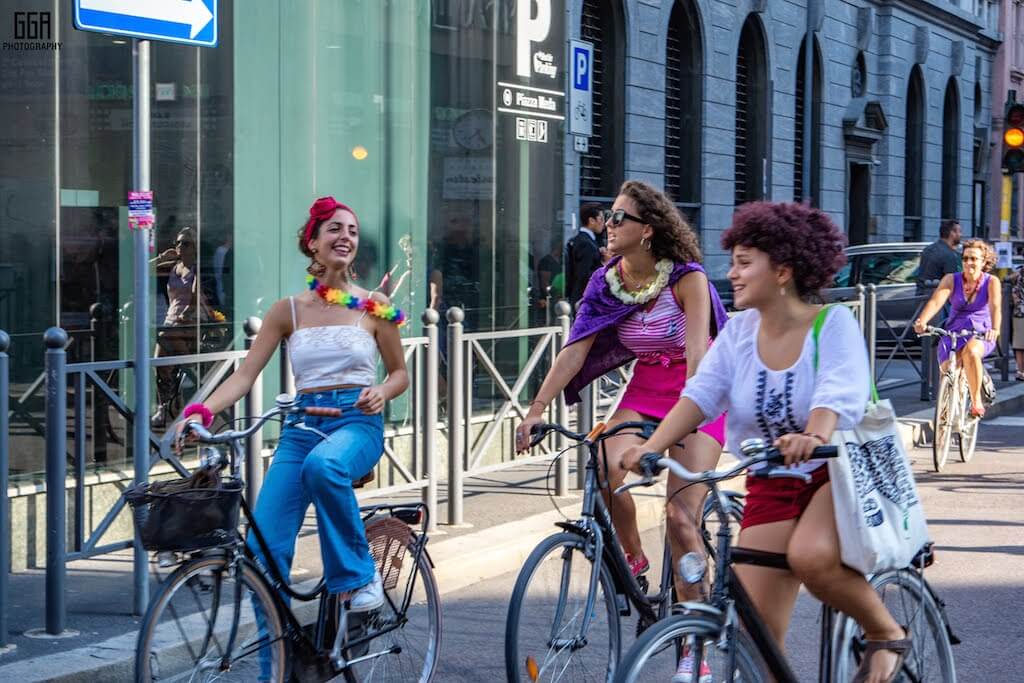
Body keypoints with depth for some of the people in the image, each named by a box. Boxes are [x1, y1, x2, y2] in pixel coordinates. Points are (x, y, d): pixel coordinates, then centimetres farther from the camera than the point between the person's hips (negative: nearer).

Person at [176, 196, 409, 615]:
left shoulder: (373, 307, 6)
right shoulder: (289, 310, 8)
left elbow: (400, 373, 15)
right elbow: (245, 375, 3)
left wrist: (381, 392, -9)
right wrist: (201, 411, -14)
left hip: (357, 422, -2)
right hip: (301, 426, 2)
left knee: (324, 465, -40)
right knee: (264, 547, -11)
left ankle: (359, 574, -19)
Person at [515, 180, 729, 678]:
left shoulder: (686, 278, -18)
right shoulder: (606, 282, -2)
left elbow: (697, 350, -27)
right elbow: (576, 349, -6)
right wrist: (537, 408, -15)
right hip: (644, 391, 5)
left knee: (681, 516, -15)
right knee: (608, 472, -26)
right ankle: (633, 558, 3)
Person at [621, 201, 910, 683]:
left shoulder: (833, 323, -14)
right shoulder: (739, 331, -1)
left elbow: (838, 396, -30)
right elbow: (701, 393, -12)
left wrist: (813, 438, -52)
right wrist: (653, 446, -30)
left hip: (841, 471, -4)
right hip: (771, 485, 5)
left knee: (810, 556, -35)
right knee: (757, 631, -4)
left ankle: (887, 634, -8)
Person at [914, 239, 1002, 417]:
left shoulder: (992, 282, -3)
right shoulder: (951, 280, 0)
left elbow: (995, 306, -21)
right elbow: (936, 302, -16)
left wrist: (995, 329, -42)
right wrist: (922, 321, -36)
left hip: (981, 335, -2)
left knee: (971, 352, -37)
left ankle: (976, 401, -24)